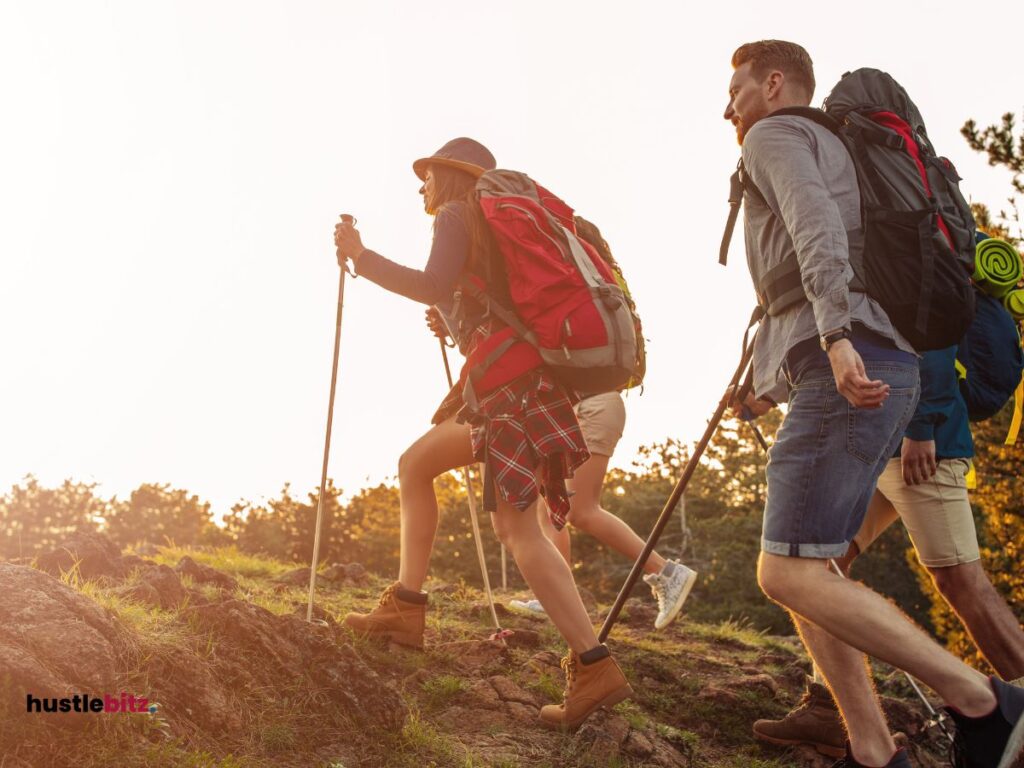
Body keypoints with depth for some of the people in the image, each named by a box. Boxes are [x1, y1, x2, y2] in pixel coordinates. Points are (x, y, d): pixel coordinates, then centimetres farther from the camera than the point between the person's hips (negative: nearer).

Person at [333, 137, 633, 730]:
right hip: (523, 374, 10)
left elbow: (435, 287, -15)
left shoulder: (455, 215, 3)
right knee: (415, 464, 18)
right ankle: (407, 609, 16)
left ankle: (594, 666, -19)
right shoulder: (497, 223, 28)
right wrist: (455, 325, 37)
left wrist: (363, 258, -8)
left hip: (508, 378, -10)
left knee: (518, 526, -14)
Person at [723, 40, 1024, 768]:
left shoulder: (776, 136, 6)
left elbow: (818, 229, -15)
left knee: (788, 575, -13)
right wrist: (774, 388, 35)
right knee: (801, 566, 9)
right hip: (873, 376, 10)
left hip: (852, 372, -10)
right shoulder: (833, 151, 34)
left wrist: (835, 339, -29)